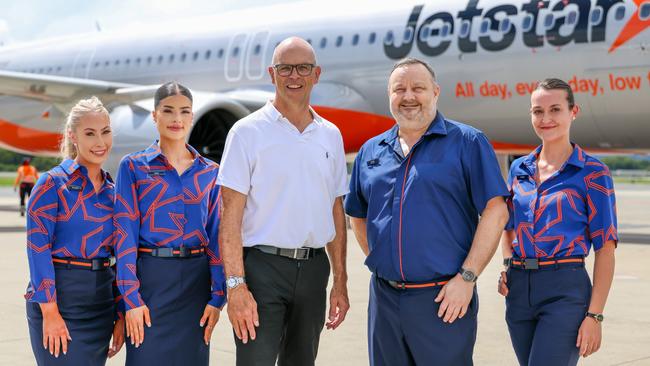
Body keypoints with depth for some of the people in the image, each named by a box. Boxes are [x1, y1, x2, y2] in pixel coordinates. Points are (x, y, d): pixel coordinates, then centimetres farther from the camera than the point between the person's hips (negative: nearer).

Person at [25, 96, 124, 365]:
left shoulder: (112, 190, 11)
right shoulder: (53, 183, -7)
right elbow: (38, 248, -12)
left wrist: (120, 314, 11)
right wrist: (50, 312, -17)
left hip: (102, 301, 6)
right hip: (60, 296, -6)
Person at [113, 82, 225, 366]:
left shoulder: (210, 172, 10)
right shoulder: (133, 166, 1)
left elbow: (216, 235, 9)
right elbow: (125, 233, -4)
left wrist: (217, 297, 1)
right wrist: (132, 299, -11)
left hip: (196, 279, 3)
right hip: (150, 277, -3)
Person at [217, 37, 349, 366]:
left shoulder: (330, 135, 11)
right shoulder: (248, 132, -4)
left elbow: (336, 213, 15)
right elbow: (231, 216, -9)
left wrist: (340, 282, 11)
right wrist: (236, 285, -17)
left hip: (314, 269, 5)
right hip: (263, 266, -5)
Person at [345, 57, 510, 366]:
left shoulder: (467, 143, -3)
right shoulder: (371, 151, 12)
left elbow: (495, 211, -9)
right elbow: (357, 216, 23)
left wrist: (466, 278, -14)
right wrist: (378, 262, 9)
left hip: (444, 300, -5)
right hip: (383, 297, 5)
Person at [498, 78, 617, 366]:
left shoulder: (592, 172, -4)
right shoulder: (519, 169, 11)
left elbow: (605, 250, -6)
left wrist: (594, 315, -12)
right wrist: (507, 265, 4)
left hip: (565, 290, -6)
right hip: (519, 288, 6)